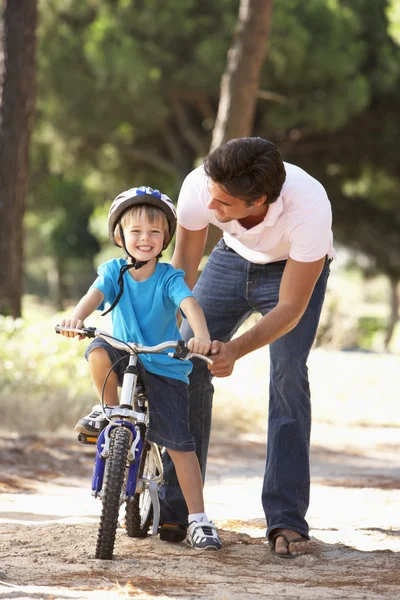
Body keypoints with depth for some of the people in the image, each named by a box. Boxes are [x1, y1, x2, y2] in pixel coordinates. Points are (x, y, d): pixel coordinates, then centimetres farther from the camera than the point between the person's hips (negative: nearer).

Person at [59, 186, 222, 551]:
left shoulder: (169, 278, -11)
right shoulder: (114, 272, -7)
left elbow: (190, 304, -30)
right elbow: (95, 294, -26)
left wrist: (201, 335, -52)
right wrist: (77, 316, -50)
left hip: (165, 370, -1)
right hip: (125, 360, 2)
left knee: (180, 444, -10)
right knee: (98, 352, -33)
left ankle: (198, 520, -2)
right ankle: (111, 410, -5)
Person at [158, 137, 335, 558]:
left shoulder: (309, 206, -41)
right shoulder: (200, 186, -33)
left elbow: (290, 308, -32)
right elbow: (183, 264, -16)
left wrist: (235, 350, -45)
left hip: (296, 269, -3)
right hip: (234, 257, 3)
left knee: (288, 374, -21)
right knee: (188, 366, -9)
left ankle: (287, 520, -16)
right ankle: (174, 508, 1)